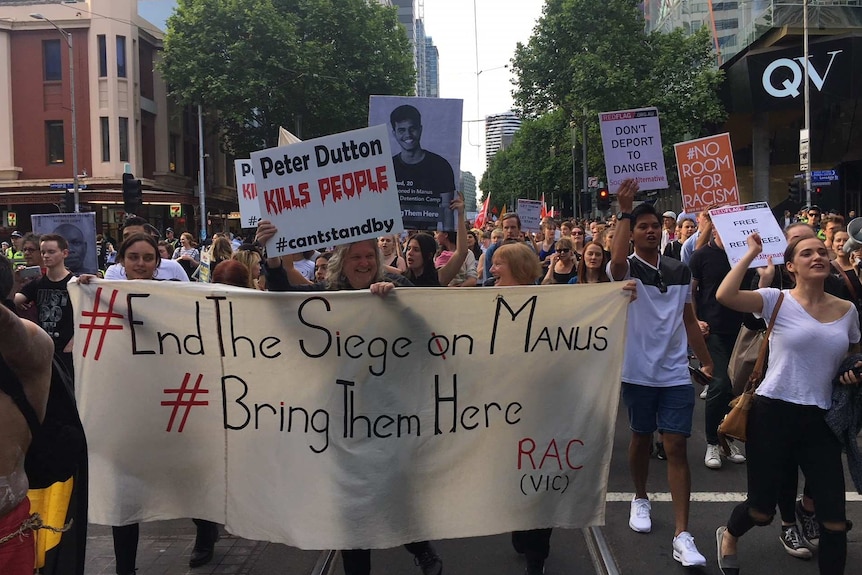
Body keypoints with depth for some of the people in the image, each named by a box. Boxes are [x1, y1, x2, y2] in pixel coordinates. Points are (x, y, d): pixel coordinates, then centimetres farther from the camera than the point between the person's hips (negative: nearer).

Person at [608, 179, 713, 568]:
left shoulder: (680, 272, 7)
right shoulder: (626, 269, -5)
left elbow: (688, 320, 15)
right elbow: (616, 261, -31)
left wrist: (706, 359, 15)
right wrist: (624, 211, -29)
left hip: (676, 374, 2)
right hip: (638, 372, -2)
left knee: (676, 447, -3)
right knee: (641, 438, 14)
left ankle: (682, 535, -3)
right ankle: (640, 499, 39)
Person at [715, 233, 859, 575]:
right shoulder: (777, 301, -7)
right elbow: (725, 296, -25)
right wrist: (752, 253, -14)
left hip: (819, 420, 4)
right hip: (773, 414, -4)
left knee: (835, 517, 2)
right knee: (762, 510, 8)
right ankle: (729, 536, 42)